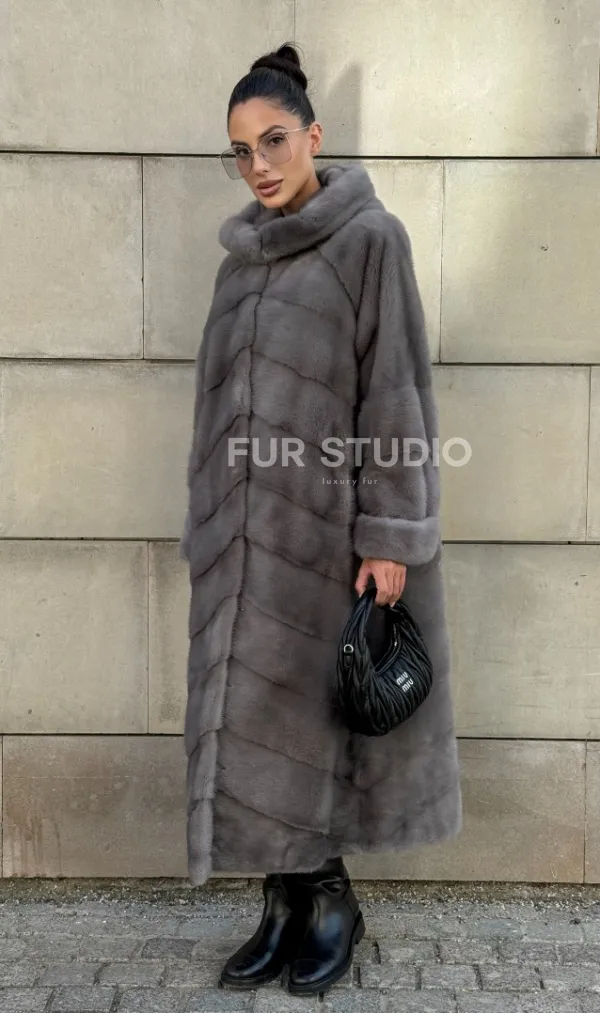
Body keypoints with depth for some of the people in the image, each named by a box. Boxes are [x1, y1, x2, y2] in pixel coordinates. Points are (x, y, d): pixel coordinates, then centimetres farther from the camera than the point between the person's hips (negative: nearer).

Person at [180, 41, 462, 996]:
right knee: (255, 715, 7)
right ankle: (292, 902, 21)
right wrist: (213, 525, 14)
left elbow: (394, 391, -10)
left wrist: (390, 537, -15)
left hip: (329, 520, -6)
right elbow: (228, 402, 15)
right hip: (251, 530, 6)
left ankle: (331, 899, 22)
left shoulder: (371, 238, -5)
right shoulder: (244, 257, 14)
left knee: (312, 707, 1)